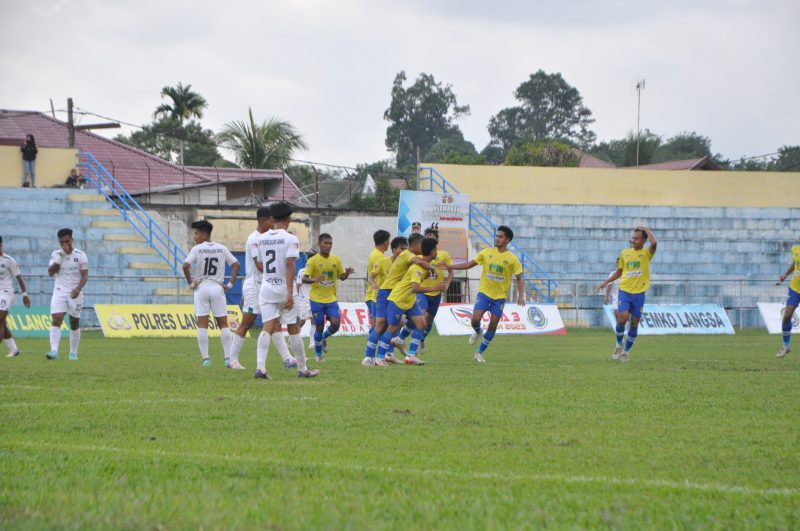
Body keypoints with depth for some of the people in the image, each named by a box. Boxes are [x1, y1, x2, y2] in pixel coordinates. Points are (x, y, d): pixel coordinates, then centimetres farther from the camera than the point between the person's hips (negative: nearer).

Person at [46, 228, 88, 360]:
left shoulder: (80, 255, -3)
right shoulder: (56, 254, 4)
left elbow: (85, 275, -6)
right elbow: (50, 272, -5)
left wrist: (78, 289, -22)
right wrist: (60, 258, -15)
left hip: (75, 293, -1)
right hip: (59, 292, 1)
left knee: (74, 323, 7)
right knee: (56, 320, -15)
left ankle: (73, 353, 18)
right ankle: (54, 351, -25)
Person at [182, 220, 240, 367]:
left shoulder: (197, 249, -4)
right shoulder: (221, 249, 6)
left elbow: (186, 266, -17)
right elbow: (236, 264, 2)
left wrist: (191, 283, -6)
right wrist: (230, 284, 4)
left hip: (201, 287, -2)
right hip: (218, 287, 2)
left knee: (202, 324, 1)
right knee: (223, 324, 5)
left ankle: (205, 358, -5)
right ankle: (228, 358, -1)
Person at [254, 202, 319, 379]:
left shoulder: (262, 238, 7)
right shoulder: (290, 239, -9)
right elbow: (290, 265, -17)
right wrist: (290, 292, -20)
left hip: (266, 287, 4)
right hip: (284, 289, -4)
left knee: (268, 327, -3)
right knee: (293, 328, 7)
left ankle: (260, 366, -21)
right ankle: (302, 369, 17)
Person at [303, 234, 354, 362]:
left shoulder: (336, 260, 4)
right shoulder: (313, 261, -9)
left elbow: (342, 277, 13)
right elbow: (304, 278, -16)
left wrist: (347, 273, -11)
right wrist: (315, 279, -37)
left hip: (331, 299, 3)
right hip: (317, 299, -3)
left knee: (335, 324, -12)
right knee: (319, 327, 2)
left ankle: (323, 338, 21)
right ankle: (318, 353, 23)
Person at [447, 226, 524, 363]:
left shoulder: (512, 259, -5)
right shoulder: (487, 253, 0)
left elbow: (519, 279, 0)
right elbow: (469, 265, 6)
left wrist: (521, 296, -15)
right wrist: (448, 267, 1)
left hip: (500, 296, -1)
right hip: (484, 292, 1)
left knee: (493, 324, 0)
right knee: (475, 320, -15)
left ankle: (480, 353, 15)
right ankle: (478, 332, 23)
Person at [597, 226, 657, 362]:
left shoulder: (646, 253, -1)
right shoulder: (625, 253, 8)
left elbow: (654, 243, -24)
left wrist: (646, 229, -10)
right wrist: (606, 282, 15)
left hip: (639, 293, -1)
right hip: (625, 291, 1)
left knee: (634, 323, 3)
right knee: (622, 318, -17)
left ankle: (626, 351, 18)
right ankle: (619, 345, 6)